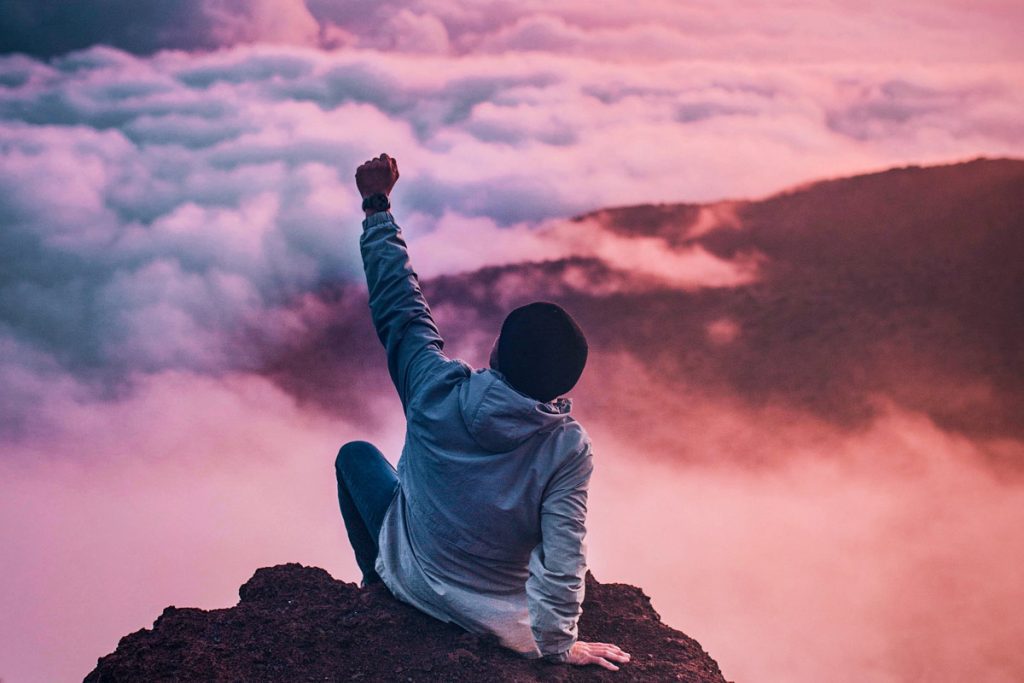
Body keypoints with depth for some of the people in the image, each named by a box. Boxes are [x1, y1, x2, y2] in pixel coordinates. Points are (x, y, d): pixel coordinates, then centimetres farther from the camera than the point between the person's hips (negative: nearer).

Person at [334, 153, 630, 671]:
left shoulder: (438, 392, -25)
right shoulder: (568, 449, -27)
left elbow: (397, 303, -13)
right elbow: (562, 560, -27)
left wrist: (377, 206, -3)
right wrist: (557, 643, -12)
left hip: (413, 580, 1)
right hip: (501, 621, 0)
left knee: (355, 454, 23)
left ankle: (379, 585, 38)